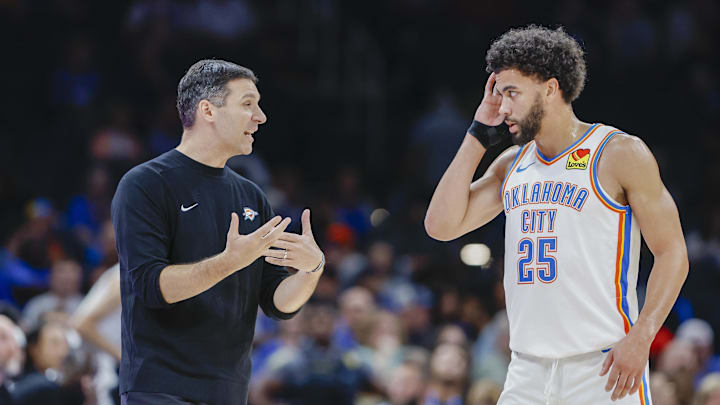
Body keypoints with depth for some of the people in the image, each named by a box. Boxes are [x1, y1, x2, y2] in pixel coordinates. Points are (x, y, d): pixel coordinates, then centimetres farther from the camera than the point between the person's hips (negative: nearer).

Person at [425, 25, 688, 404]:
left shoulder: (621, 154, -3)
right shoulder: (512, 164, 15)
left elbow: (672, 253, -5)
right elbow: (441, 225, 7)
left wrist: (639, 338, -17)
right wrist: (478, 137, 7)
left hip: (604, 366, -5)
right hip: (528, 370, 5)